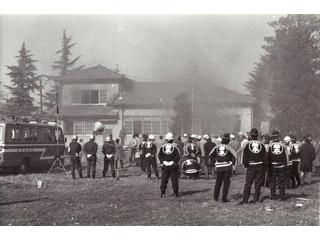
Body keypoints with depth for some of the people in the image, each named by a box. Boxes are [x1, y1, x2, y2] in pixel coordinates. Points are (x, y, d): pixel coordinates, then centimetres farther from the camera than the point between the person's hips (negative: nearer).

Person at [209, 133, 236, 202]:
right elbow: (234, 156, -7)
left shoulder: (216, 147, 0)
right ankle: (224, 198, 2)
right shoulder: (228, 147, -9)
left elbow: (211, 155, 6)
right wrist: (232, 163, 11)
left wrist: (212, 163, 15)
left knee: (218, 182, 17)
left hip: (218, 167, 3)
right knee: (226, 183, 4)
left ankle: (215, 197, 21)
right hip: (227, 167, -3)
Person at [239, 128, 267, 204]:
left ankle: (245, 199, -2)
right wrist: (264, 167, 11)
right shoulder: (261, 145, 4)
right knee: (258, 184, 8)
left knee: (248, 183, 1)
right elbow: (265, 156, 6)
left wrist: (245, 164, 8)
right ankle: (256, 199, 9)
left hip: (251, 166, -2)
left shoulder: (247, 144, -4)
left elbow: (244, 156, -5)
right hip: (260, 166, 2)